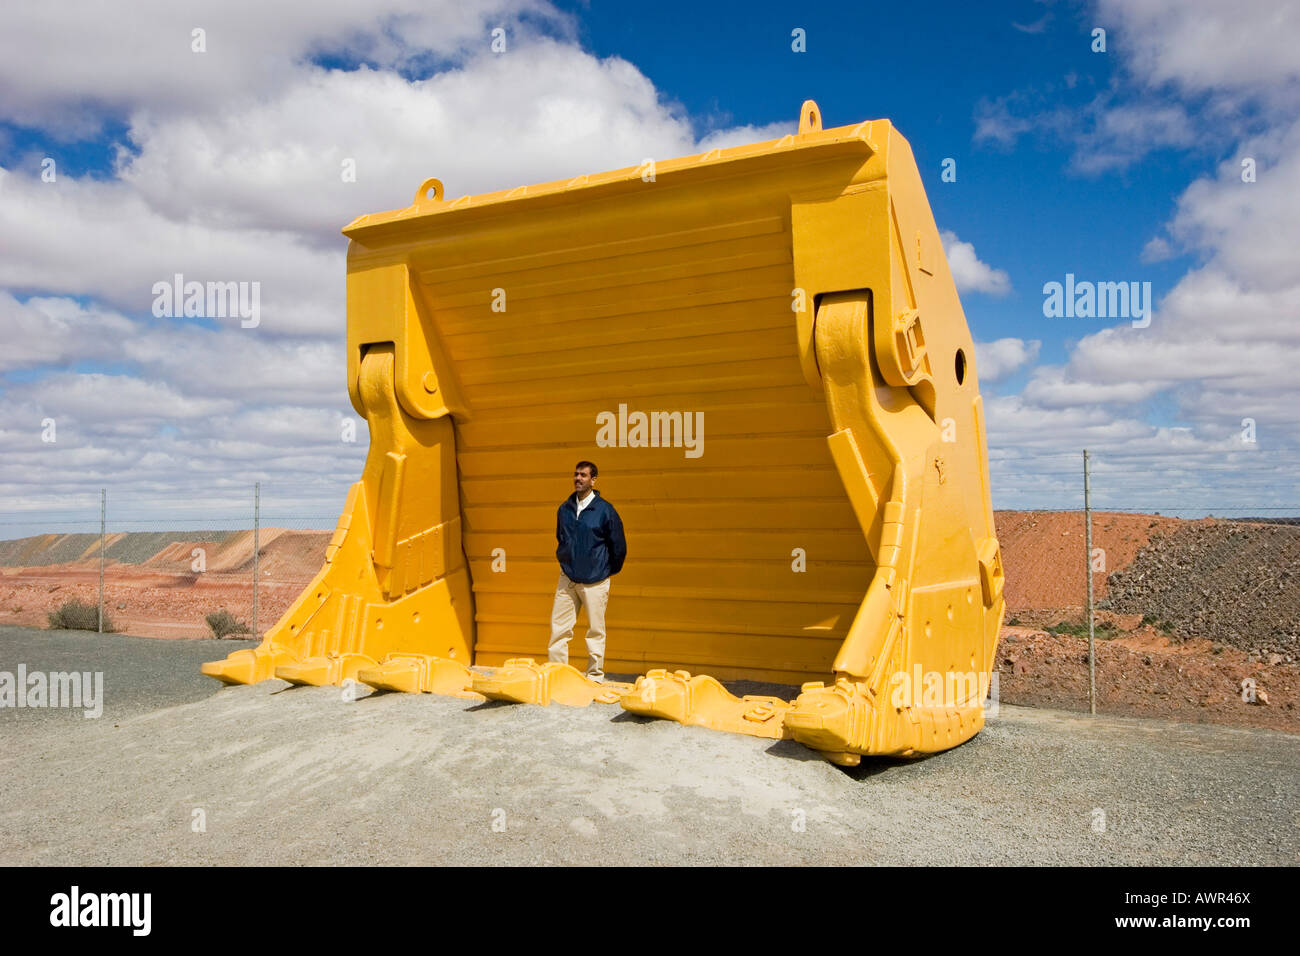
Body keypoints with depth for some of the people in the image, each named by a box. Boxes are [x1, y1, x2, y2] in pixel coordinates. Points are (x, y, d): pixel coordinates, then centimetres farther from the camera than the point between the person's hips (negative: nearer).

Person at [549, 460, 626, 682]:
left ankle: (595, 676, 14)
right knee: (559, 628, 1)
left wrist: (607, 572, 10)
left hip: (595, 582, -4)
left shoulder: (605, 510, -5)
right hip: (567, 579, 4)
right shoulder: (564, 510, 7)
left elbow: (619, 547, 2)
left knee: (596, 630, 3)